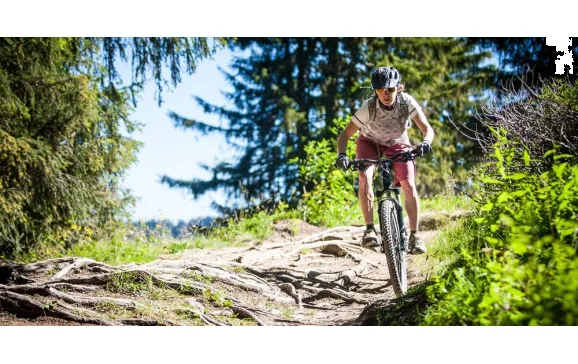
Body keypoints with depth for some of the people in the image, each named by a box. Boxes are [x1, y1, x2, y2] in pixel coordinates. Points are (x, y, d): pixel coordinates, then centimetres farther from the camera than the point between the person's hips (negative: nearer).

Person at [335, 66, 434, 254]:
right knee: (365, 177, -28)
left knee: (409, 185, -17)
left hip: (397, 144, 1)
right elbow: (345, 134, -27)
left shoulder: (407, 102, -30)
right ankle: (369, 230, -21)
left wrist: (426, 143, -53)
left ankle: (414, 235, -4)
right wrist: (341, 155, -46)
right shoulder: (368, 107, -32)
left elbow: (427, 129, -31)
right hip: (370, 142, -1)